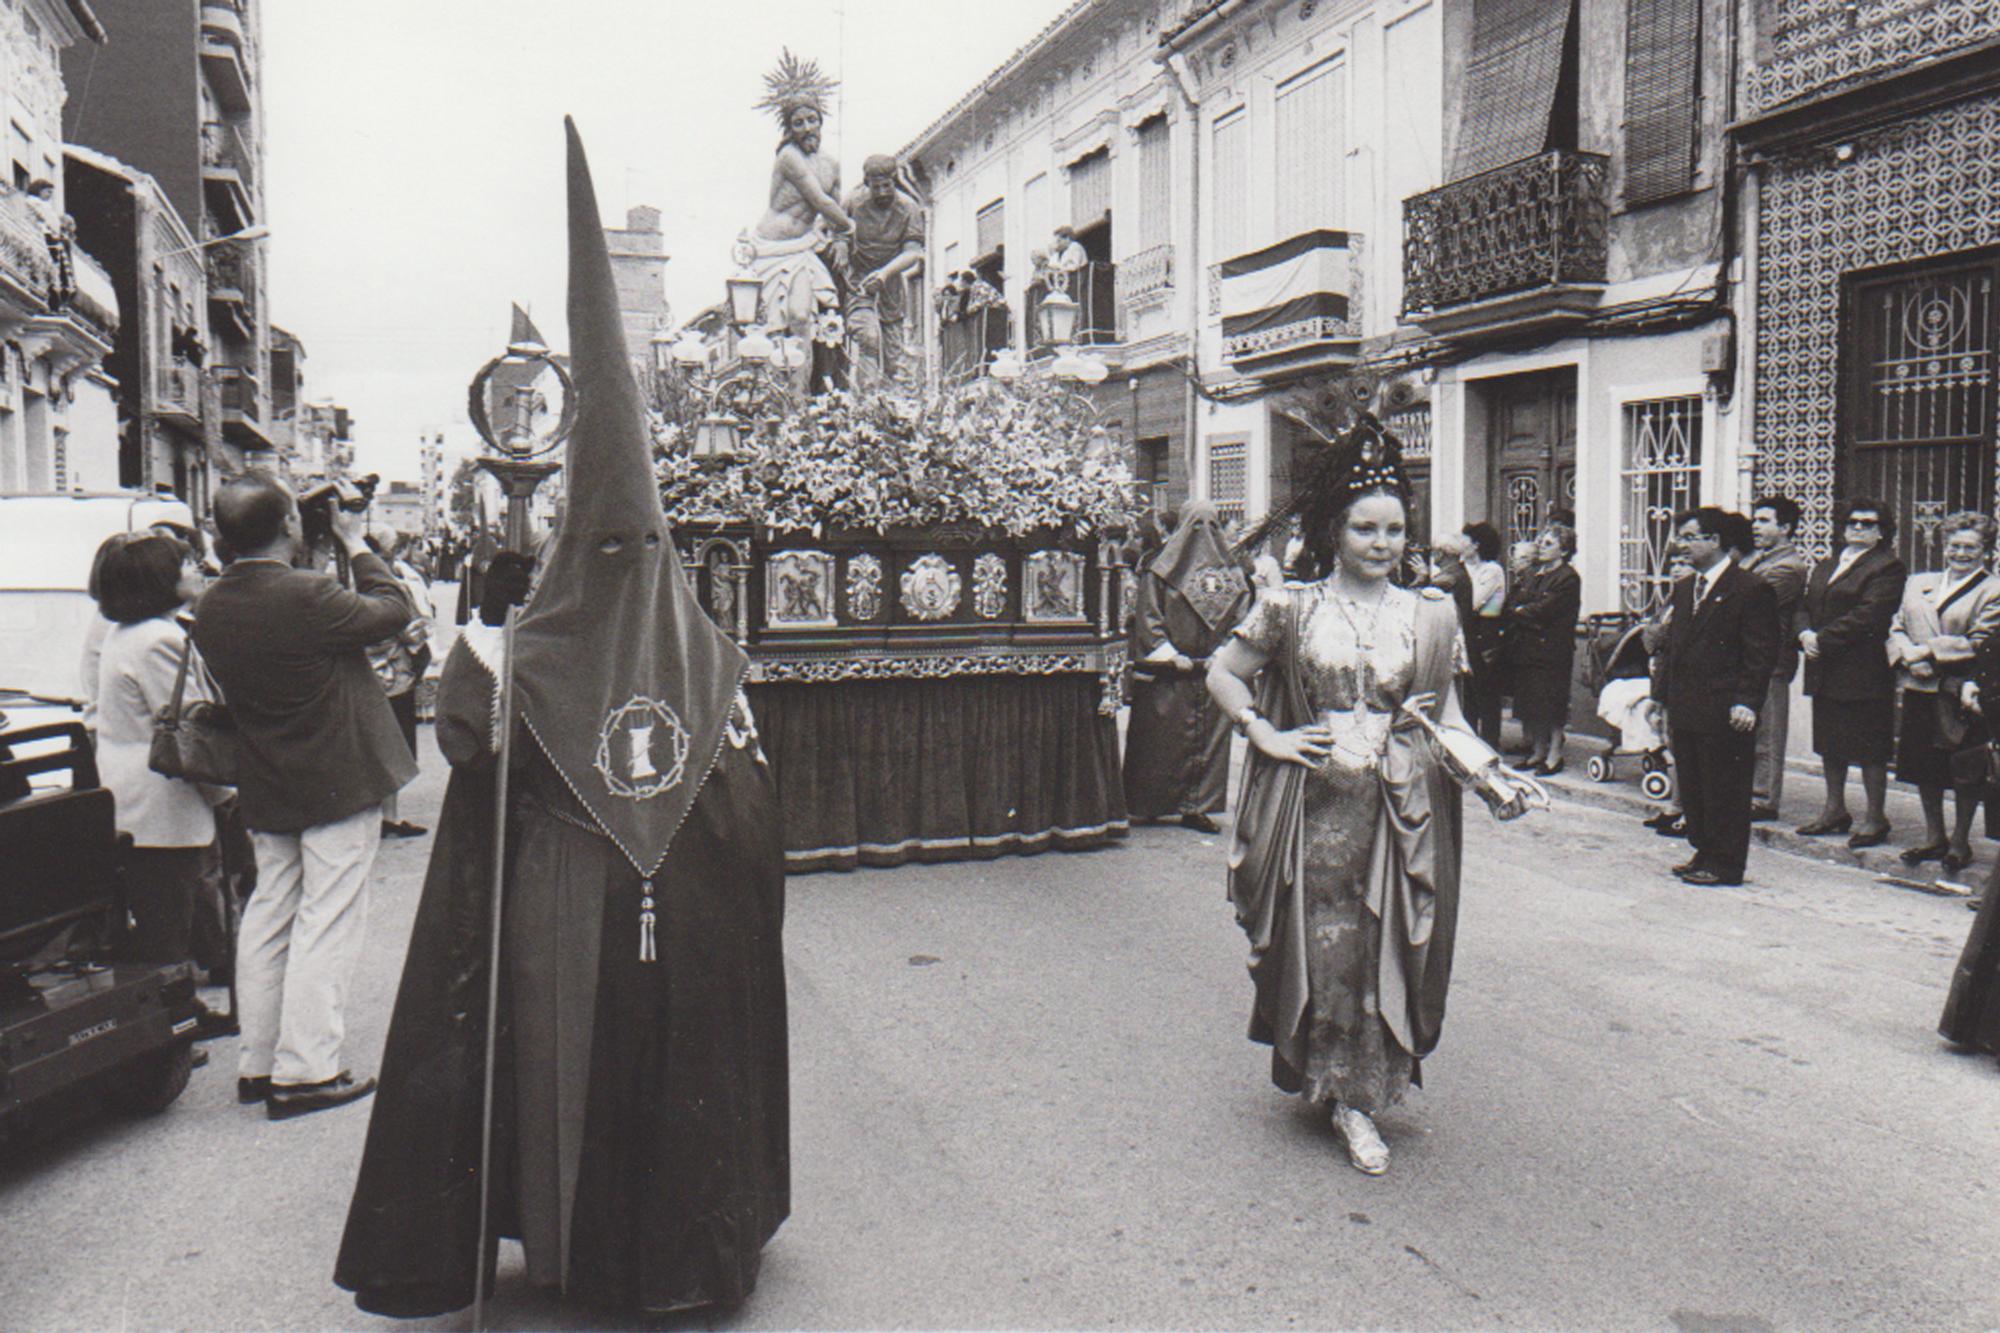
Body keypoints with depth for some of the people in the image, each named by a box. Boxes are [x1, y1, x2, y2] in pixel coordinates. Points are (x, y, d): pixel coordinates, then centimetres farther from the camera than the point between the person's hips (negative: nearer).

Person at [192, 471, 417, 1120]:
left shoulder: (210, 608, 0)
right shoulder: (308, 595, -23)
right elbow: (393, 608, -9)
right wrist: (357, 546, 4)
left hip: (265, 791, 7)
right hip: (338, 783, -7)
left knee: (268, 917, 16)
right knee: (326, 924, 0)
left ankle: (257, 1064, 25)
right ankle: (305, 1072, 4)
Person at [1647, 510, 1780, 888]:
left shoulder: (1752, 590, -8)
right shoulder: (1684, 589, 16)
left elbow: (1761, 654, -11)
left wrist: (1747, 702, -18)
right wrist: (1660, 696, 13)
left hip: (1723, 714, -8)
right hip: (1685, 710, 8)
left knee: (1724, 791, 0)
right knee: (1691, 787, 13)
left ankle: (1726, 866, 9)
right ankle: (1704, 853, 25)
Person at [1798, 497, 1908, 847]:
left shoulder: (1888, 567, -6)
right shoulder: (1825, 566, 18)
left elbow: (1868, 616, -17)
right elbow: (1806, 605, 14)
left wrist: (1822, 639, -18)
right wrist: (1805, 635, -7)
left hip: (1863, 673, -7)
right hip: (1824, 672, 7)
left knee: (1869, 748, 0)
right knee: (1830, 743, 14)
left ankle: (1875, 817, 9)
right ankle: (1834, 809, 26)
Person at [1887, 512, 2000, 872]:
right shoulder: (1918, 583, 14)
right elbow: (1896, 628, 10)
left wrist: (1927, 651, -16)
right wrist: (1908, 655, -10)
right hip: (1919, 691, 5)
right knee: (1925, 769, 11)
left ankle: (1960, 840, 19)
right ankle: (1934, 837, 25)